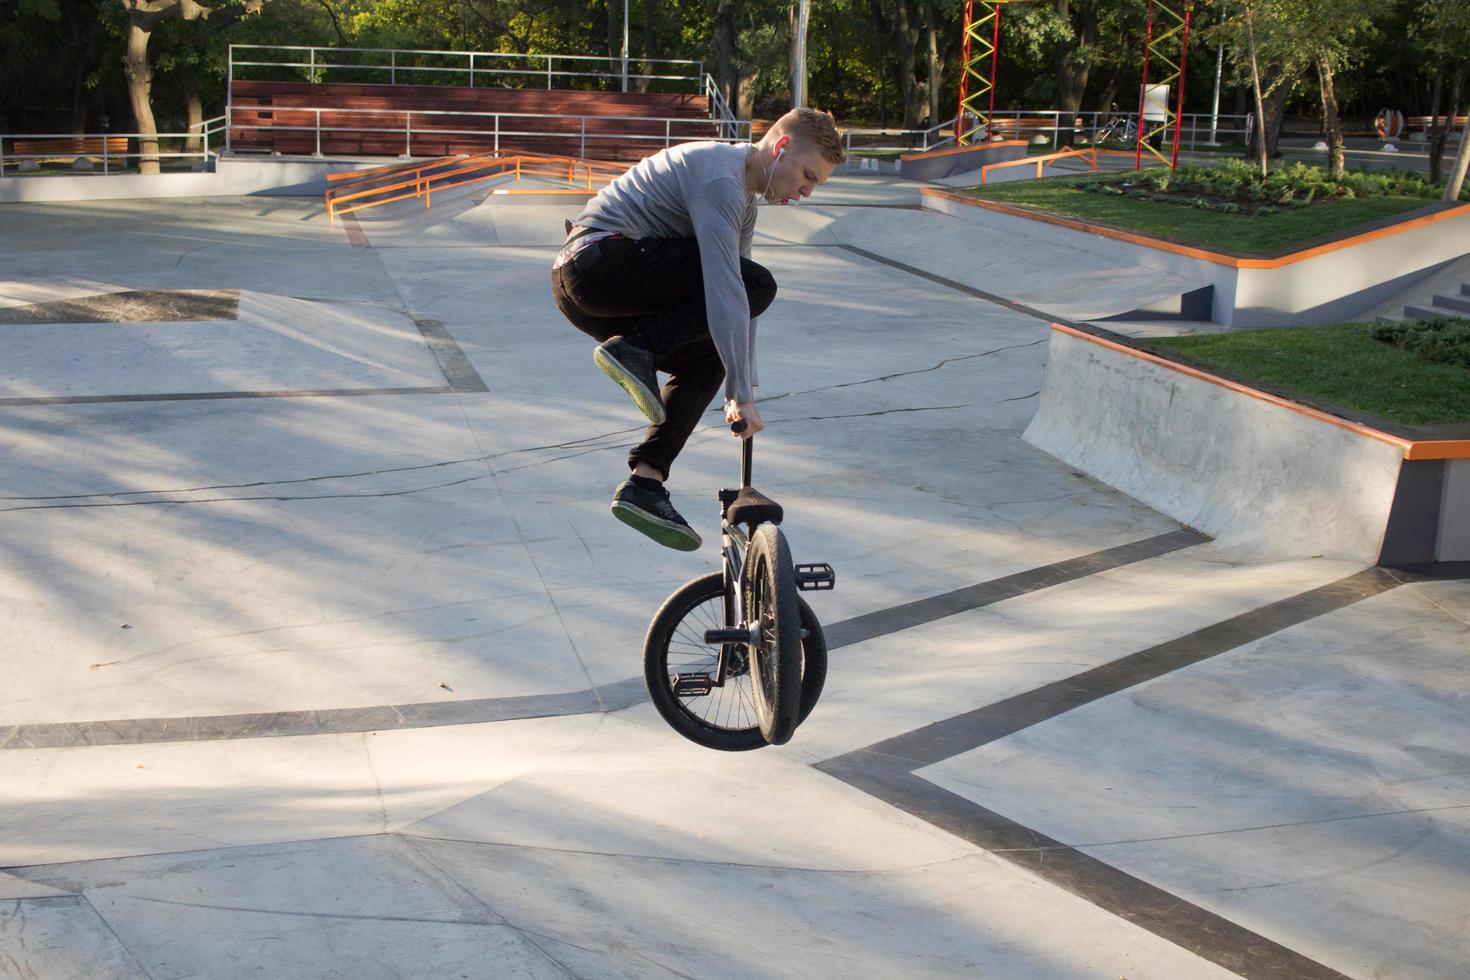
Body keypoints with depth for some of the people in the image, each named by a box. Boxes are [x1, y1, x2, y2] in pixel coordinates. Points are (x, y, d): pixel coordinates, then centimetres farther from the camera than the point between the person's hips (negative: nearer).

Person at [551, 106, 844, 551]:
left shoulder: (743, 200, 21)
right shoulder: (719, 176, -14)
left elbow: (737, 300, 24)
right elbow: (724, 289, -22)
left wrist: (741, 390, 20)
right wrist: (743, 395, -25)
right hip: (599, 259, -11)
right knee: (758, 284, -14)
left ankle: (644, 484, 4)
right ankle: (634, 348, -18)